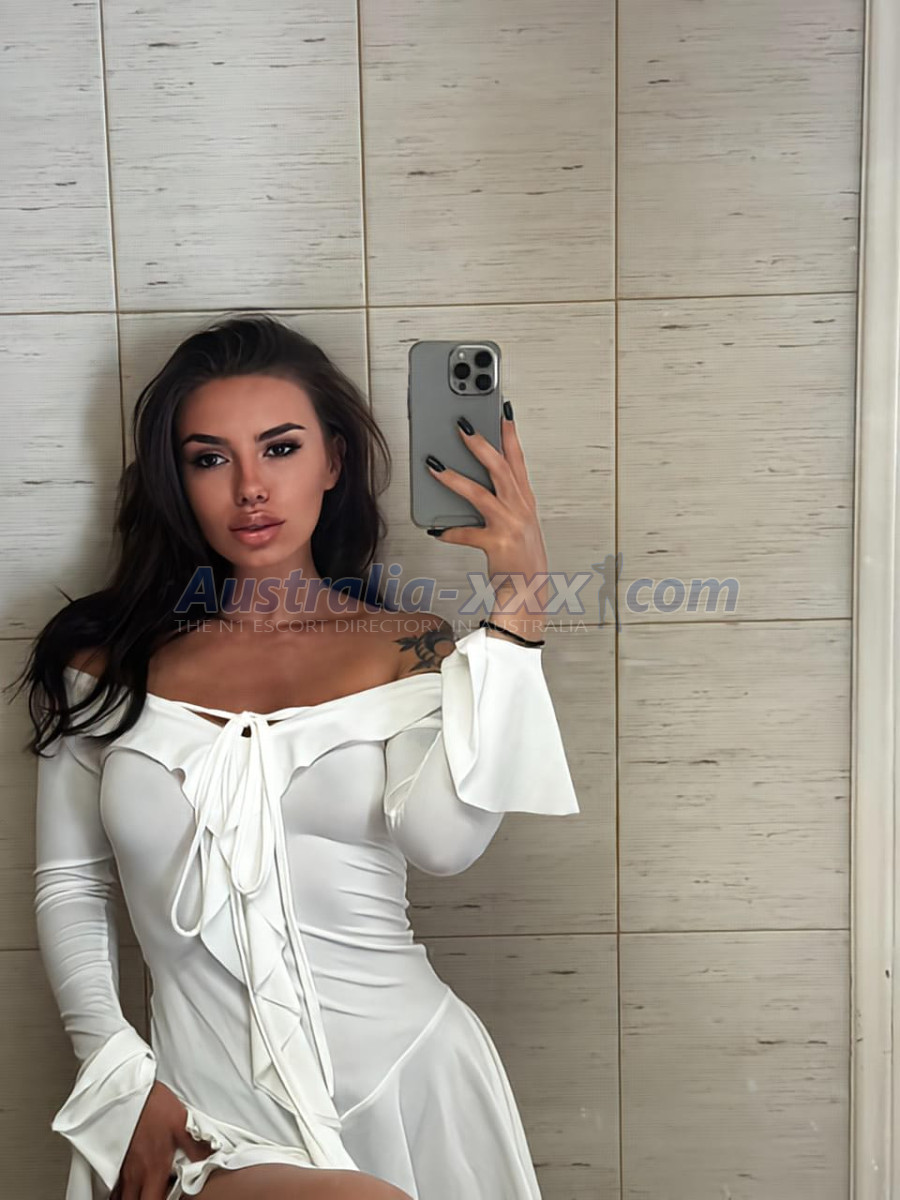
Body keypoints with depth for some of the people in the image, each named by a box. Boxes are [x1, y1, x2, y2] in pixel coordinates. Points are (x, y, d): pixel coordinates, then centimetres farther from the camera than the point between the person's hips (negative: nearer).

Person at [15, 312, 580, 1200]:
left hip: (406, 1085, 2)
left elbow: (441, 841, -16)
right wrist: (122, 1077, -2)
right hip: (209, 1121, -1)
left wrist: (515, 610, -19)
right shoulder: (106, 664, 3)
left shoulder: (409, 649, 1)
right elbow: (68, 889, 8)